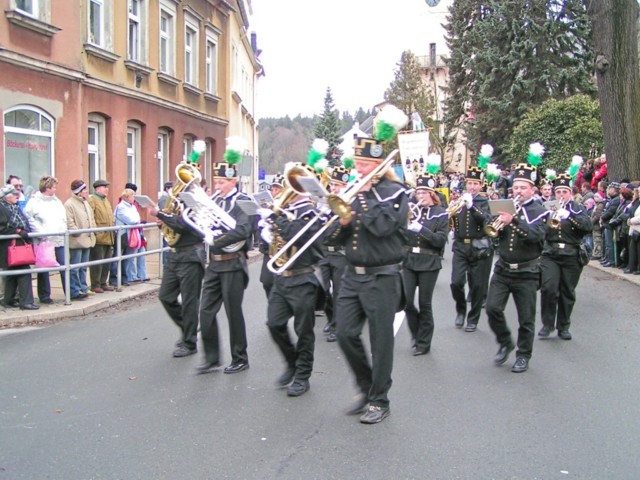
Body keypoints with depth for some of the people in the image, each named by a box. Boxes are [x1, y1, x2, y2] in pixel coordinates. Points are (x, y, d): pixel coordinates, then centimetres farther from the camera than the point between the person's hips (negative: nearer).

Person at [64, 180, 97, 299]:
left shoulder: (85, 203, 18)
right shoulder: (69, 204, -11)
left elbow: (91, 218, 23)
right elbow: (69, 223, -17)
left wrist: (93, 230, 11)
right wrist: (78, 232, -20)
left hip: (87, 239, 9)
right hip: (77, 241, -9)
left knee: (83, 267, 14)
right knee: (75, 267, -3)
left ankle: (83, 288, 21)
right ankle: (75, 291, 0)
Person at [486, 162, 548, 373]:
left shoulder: (539, 211, -2)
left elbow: (537, 235, -20)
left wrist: (514, 221, -32)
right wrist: (498, 223, -18)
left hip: (526, 272, -3)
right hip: (502, 269, 3)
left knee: (526, 318, 4)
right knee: (492, 308, -6)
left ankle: (523, 356, 20)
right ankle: (505, 342, 18)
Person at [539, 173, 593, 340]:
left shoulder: (577, 209, 7)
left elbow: (589, 226, -11)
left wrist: (569, 215, -25)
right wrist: (549, 218, -18)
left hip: (571, 257, 0)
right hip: (550, 255, 0)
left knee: (567, 292, 6)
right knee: (548, 288, -13)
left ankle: (563, 327, 18)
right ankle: (547, 324, 1)